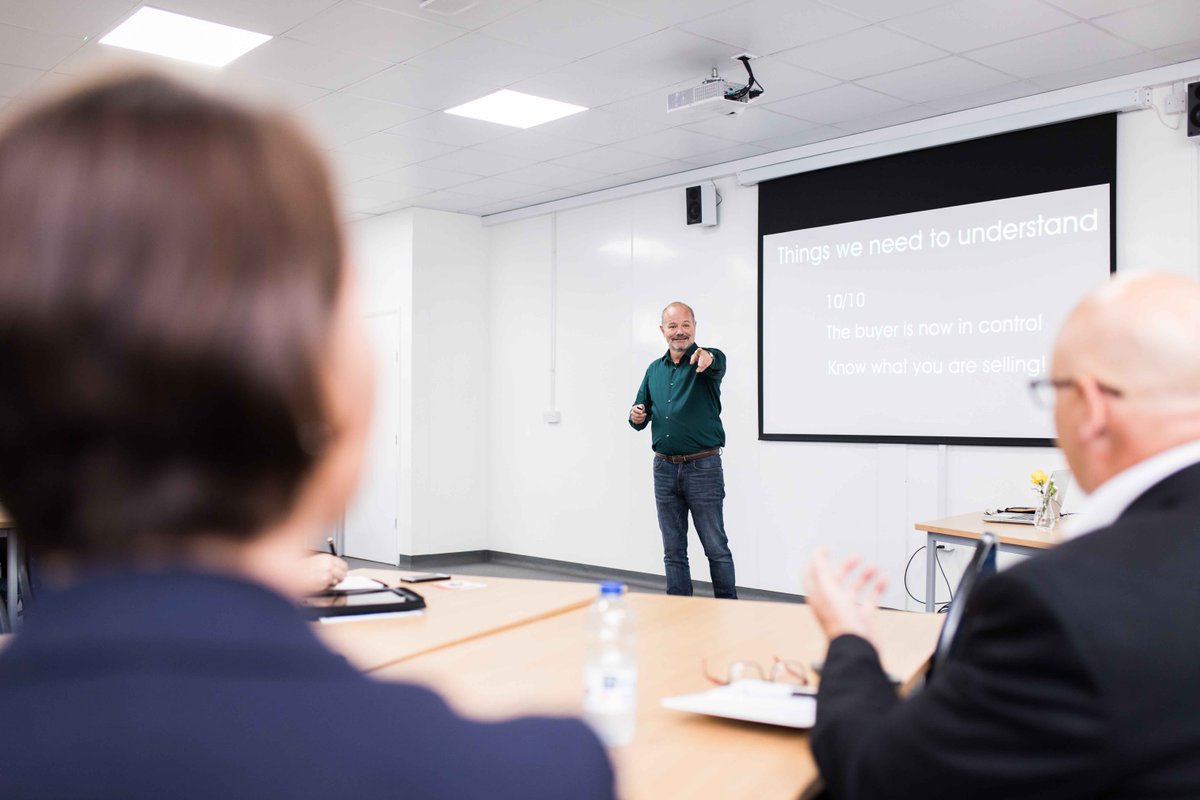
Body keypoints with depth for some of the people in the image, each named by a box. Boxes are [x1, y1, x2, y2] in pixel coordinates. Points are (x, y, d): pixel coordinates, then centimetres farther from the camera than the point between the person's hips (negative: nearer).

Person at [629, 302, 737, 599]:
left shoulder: (707, 360, -6)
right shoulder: (654, 370, 10)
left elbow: (718, 364, -32)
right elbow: (641, 414, 17)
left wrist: (707, 358, -56)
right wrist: (636, 417, -7)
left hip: (703, 467, -5)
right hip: (664, 469, 5)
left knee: (716, 548, 1)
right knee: (673, 551, 11)